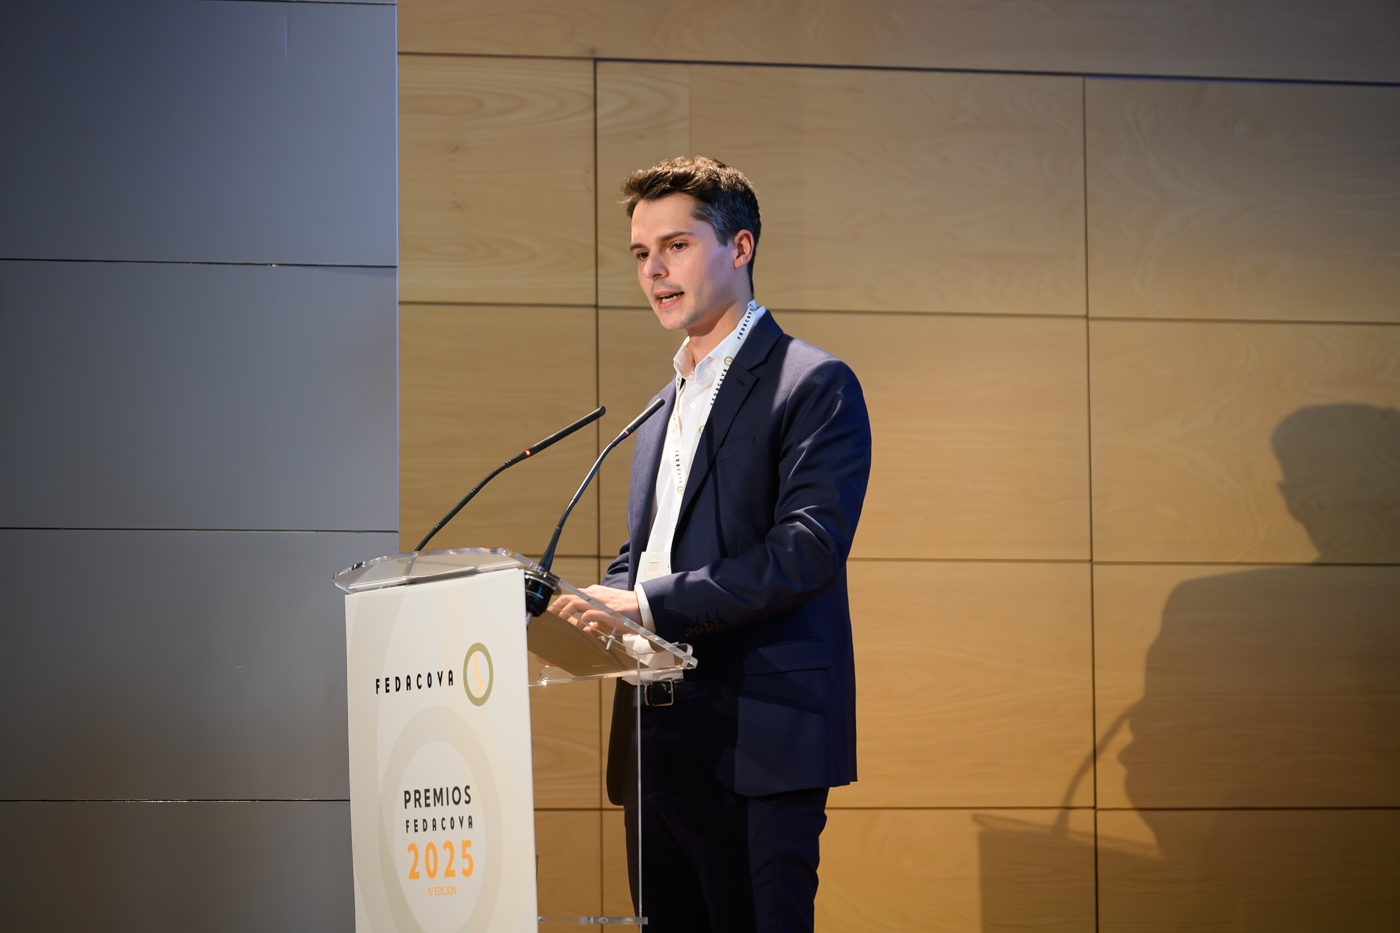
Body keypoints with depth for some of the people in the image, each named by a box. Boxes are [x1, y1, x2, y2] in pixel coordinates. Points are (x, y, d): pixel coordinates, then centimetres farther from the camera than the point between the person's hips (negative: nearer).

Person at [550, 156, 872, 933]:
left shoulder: (815, 386, -4)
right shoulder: (664, 408, 22)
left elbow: (808, 549, -16)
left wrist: (650, 604, -20)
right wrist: (594, 606, 4)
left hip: (757, 749, -8)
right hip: (658, 746, 8)